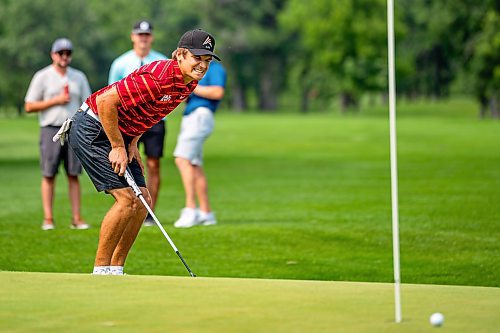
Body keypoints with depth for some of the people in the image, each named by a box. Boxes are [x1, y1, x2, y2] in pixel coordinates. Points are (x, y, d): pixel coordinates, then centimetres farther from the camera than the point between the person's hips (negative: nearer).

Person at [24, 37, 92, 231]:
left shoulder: (79, 77, 13)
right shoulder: (42, 77, 3)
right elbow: (29, 106, -1)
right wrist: (55, 101, -10)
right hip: (51, 129, -3)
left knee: (74, 175, 0)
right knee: (49, 175, -2)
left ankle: (77, 219, -1)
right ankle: (48, 219, 0)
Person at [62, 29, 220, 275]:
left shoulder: (189, 83, 1)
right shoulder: (157, 77, -28)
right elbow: (105, 101, -26)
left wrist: (132, 143, 6)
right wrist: (117, 147, -20)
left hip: (121, 134, 9)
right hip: (91, 129, -9)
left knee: (143, 201, 3)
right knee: (127, 199, -16)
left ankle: (116, 269, 10)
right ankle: (101, 270, -7)